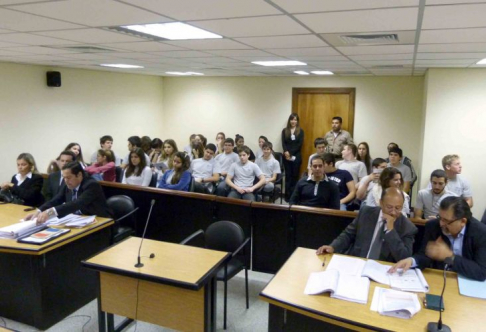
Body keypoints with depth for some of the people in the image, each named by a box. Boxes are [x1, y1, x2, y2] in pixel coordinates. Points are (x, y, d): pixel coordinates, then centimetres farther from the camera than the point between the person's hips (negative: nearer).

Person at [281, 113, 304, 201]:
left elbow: (300, 144, -3)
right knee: (288, 175, 3)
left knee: (295, 175, 3)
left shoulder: (300, 131, 5)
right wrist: (286, 152, -18)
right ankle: (287, 196, 8)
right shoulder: (285, 130, 8)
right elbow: (283, 143, 1)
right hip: (286, 156, 1)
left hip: (296, 156, -1)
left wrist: (291, 153, -11)